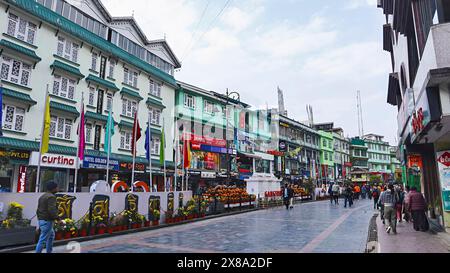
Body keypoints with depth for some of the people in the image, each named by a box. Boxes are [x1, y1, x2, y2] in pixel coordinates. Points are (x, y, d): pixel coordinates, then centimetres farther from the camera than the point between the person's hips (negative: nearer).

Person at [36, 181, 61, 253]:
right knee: (43, 240, -6)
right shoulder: (51, 197, -16)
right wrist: (58, 219, -23)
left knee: (51, 235, 24)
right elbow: (52, 210, -26)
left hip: (41, 220, 10)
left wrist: (39, 219, 24)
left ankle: (49, 251, 27)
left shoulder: (42, 196, 15)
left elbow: (39, 209, 19)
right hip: (47, 221, -10)